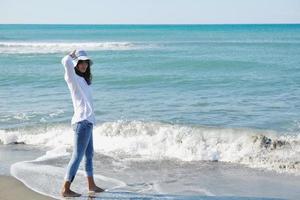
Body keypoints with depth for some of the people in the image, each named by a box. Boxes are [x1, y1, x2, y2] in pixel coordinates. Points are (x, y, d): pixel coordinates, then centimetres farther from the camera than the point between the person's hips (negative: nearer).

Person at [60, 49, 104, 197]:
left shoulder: (83, 80, 18)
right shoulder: (73, 78, -7)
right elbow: (66, 61, -23)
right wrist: (72, 54, -5)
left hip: (87, 121, 10)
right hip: (82, 121, -10)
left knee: (89, 154, 18)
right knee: (77, 156, -10)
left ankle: (91, 185, 29)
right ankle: (65, 189, -8)